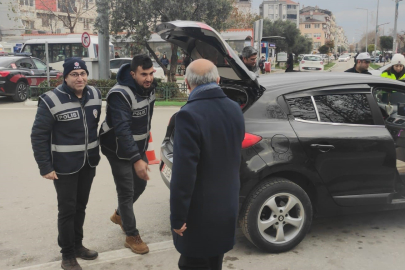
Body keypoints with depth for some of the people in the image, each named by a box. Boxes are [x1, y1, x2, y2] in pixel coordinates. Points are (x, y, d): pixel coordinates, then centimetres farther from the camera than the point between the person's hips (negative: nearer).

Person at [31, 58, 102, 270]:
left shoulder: (94, 95, 1)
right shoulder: (52, 101, -17)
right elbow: (38, 136, -14)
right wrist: (45, 167, -15)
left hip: (89, 162, 6)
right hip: (65, 165, -5)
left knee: (81, 206, 18)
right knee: (67, 209, 3)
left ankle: (77, 245, 35)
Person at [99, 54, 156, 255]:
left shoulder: (149, 88, -3)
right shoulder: (120, 95, -28)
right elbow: (122, 131, -34)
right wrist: (136, 160, -40)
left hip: (138, 147, 8)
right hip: (119, 151, -8)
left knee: (141, 183, 18)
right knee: (127, 192, 0)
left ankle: (119, 215, 43)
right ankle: (132, 236, 16)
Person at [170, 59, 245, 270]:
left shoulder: (189, 114, -23)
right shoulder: (235, 110, 0)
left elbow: (183, 171, -24)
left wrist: (178, 217, -16)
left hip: (200, 212, -7)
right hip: (227, 205, 7)